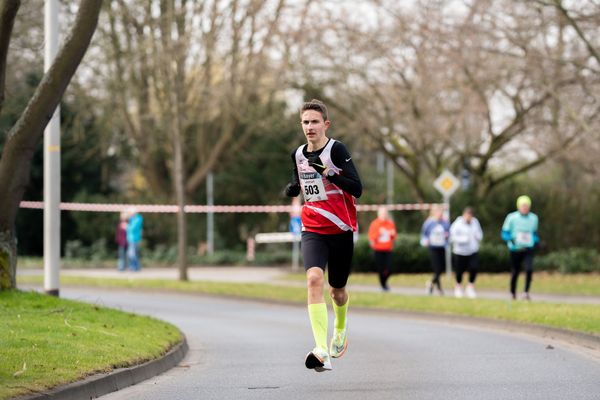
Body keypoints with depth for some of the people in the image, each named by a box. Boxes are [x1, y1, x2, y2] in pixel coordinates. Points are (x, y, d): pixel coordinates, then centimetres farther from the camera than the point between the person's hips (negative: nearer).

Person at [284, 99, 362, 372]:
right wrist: (293, 188, 2)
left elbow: (357, 189, -17)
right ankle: (322, 352, -35)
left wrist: (328, 172, -28)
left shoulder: (336, 150, -10)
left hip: (341, 229, -2)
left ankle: (340, 328, 50)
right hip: (312, 231, 3)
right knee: (314, 279, -24)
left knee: (336, 291, 12)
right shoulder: (298, 154, 7)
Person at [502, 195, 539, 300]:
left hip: (528, 249, 2)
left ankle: (526, 292, -12)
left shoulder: (533, 218, 9)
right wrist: (511, 240, -20)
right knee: (515, 272, 5)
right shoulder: (512, 217, -4)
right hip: (515, 249, -2)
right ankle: (513, 293, 25)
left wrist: (536, 241, 8)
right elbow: (505, 233, -1)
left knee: (529, 269, -18)